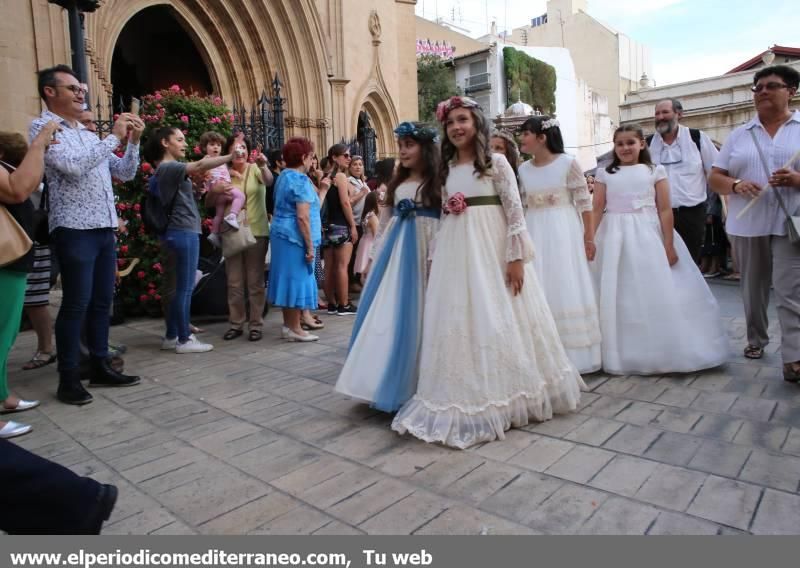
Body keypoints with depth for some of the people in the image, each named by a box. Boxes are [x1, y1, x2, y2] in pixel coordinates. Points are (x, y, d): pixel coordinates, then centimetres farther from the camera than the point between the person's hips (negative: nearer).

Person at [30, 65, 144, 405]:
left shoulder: (90, 136, 19)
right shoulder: (43, 128, -2)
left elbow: (126, 173, 19)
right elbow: (73, 166, -18)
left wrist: (133, 141, 5)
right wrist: (114, 137, -12)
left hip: (104, 228, 7)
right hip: (74, 230, -7)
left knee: (102, 302, 9)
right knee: (76, 304, -5)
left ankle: (101, 368, 18)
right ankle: (69, 379, 4)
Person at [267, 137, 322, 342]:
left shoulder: (283, 176, 15)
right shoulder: (300, 180, -14)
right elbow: (302, 217, -20)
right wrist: (310, 246, -18)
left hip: (282, 234, 10)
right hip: (295, 237, -9)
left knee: (288, 279, 13)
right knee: (296, 279, -3)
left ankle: (288, 325, 20)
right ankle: (295, 328, 3)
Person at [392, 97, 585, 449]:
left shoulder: (496, 162, -2)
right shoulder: (446, 168, 13)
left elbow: (515, 211, -7)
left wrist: (517, 257, -14)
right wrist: (435, 258, 13)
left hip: (492, 250, -5)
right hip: (455, 253, 5)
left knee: (496, 321, 1)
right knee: (457, 323, 4)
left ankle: (504, 395, 19)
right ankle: (467, 399, 18)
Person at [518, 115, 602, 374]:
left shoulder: (568, 163, -7)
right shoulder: (524, 169, 5)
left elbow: (584, 202, -4)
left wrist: (589, 238, -5)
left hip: (564, 231, -4)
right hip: (535, 233, 4)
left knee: (566, 291, 0)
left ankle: (573, 355, 12)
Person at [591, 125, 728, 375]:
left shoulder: (655, 171, 4)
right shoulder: (604, 174, 7)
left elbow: (665, 210, -1)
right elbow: (597, 210, 3)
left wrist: (669, 245, -7)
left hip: (649, 236, -1)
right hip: (615, 238, 1)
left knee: (657, 294, 2)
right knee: (617, 297, 4)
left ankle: (661, 352, 16)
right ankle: (621, 354, 16)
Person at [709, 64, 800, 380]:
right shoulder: (739, 135, 11)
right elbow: (715, 178, 8)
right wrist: (736, 185, -12)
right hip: (747, 224, 3)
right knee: (752, 288, 12)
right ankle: (756, 340, 29)